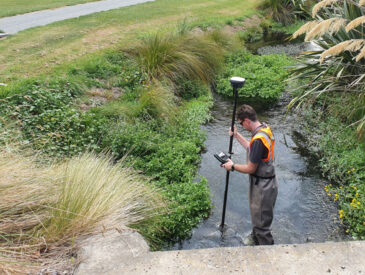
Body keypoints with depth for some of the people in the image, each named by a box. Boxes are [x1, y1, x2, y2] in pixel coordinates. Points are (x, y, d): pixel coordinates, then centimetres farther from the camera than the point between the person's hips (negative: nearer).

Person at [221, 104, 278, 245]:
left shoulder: (258, 139, -30)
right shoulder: (265, 128, 1)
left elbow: (251, 169, -23)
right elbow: (251, 148, 17)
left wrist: (233, 166, -8)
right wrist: (237, 135, 13)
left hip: (262, 187, -10)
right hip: (266, 182, 10)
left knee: (261, 224, 6)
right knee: (257, 217, 30)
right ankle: (256, 240, 51)